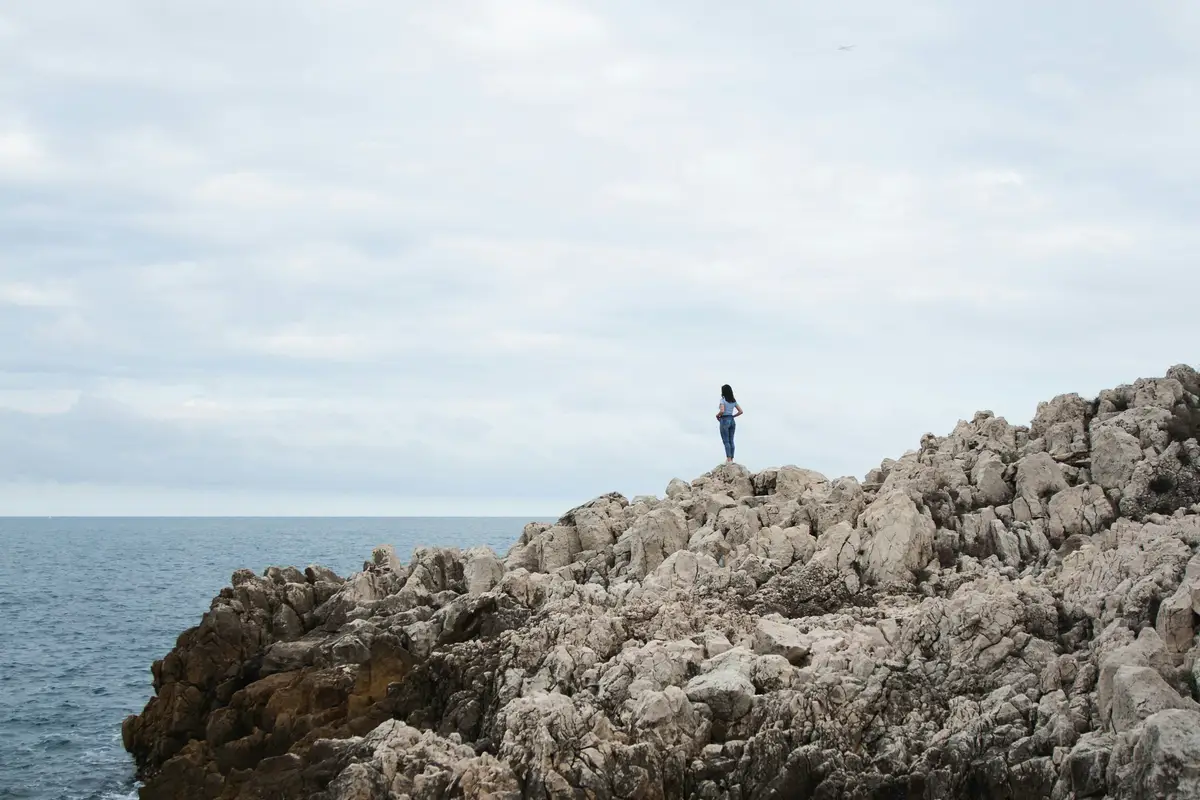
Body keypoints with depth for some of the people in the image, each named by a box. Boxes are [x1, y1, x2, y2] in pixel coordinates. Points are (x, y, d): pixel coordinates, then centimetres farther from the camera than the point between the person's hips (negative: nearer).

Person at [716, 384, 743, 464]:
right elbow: (740, 411, 7)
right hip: (732, 421, 7)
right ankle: (731, 459, 8)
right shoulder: (734, 401, 9)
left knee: (726, 441, -7)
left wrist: (717, 415, -4)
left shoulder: (723, 399, -11)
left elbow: (722, 411, -24)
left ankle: (729, 459, -13)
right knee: (731, 441, 8)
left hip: (724, 421, -7)